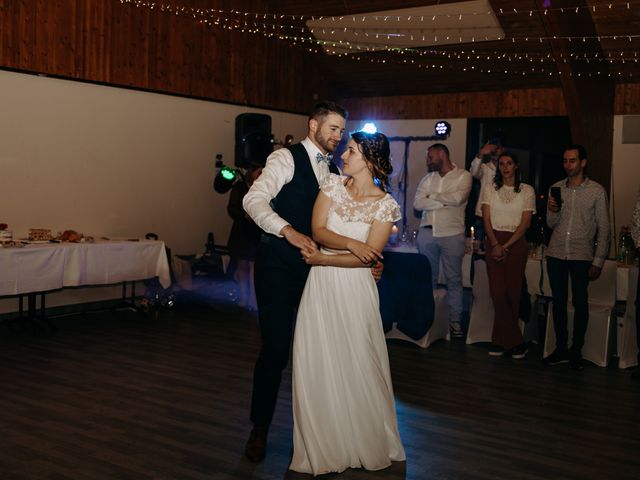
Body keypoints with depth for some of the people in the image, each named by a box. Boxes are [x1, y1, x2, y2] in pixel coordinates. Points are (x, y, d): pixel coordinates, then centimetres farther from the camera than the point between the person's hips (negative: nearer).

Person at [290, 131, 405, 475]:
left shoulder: (385, 204, -7)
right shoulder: (333, 185, 2)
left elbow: (367, 256, -12)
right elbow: (318, 231, -7)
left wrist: (321, 259, -10)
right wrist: (352, 243, -20)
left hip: (354, 290, -3)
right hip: (321, 286, 3)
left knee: (356, 365, 8)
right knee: (318, 366, 6)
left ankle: (364, 441, 29)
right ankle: (324, 445, 23)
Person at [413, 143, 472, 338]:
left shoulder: (463, 176, 0)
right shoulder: (428, 178, 11)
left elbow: (458, 198, -18)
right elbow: (417, 203, -1)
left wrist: (432, 196, -5)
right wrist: (444, 202, -10)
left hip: (452, 234, -4)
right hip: (427, 232, 4)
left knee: (453, 279, 2)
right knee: (428, 278, 9)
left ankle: (455, 321, 9)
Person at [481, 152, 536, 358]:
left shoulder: (527, 191, 4)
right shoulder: (490, 189, 9)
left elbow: (525, 223, -2)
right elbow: (486, 220, 3)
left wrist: (506, 246, -10)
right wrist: (495, 245, -10)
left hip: (516, 243, -1)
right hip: (494, 242, 2)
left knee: (511, 291, -3)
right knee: (497, 291, -5)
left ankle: (501, 340, 9)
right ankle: (515, 342, 5)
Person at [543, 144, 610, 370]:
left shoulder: (597, 191, -1)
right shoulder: (556, 188, 8)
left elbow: (604, 228, -1)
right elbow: (552, 224, 9)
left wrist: (598, 262, -6)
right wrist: (552, 212, -13)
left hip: (581, 256, -3)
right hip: (556, 254, 3)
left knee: (580, 303, 2)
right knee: (558, 301, 7)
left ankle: (576, 351, 13)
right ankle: (561, 349, 17)